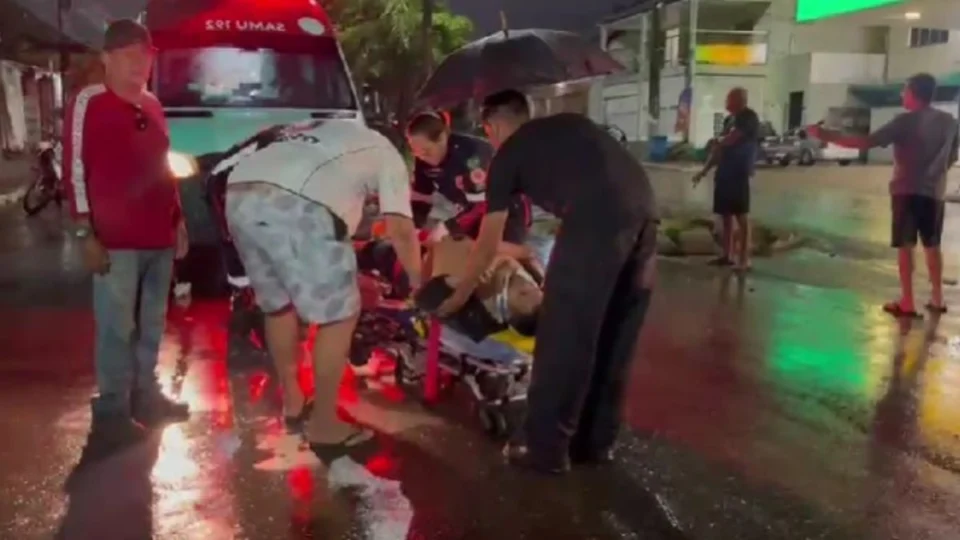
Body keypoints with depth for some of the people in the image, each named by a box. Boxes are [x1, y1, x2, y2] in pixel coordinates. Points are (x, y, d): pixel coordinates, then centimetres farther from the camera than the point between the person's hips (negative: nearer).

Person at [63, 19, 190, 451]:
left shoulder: (153, 106, 16)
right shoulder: (88, 103, -5)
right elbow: (74, 171, -8)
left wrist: (178, 221, 19)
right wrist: (85, 234, -13)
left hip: (159, 237, 7)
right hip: (115, 240, -7)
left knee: (151, 325, 13)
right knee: (117, 327, -4)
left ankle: (145, 395, 25)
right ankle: (112, 410, 6)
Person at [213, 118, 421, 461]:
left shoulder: (321, 130, 43)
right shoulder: (385, 153, 24)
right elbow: (400, 230, 13)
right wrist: (418, 283, 29)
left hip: (240, 196, 8)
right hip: (298, 205, -7)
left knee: (278, 305, 24)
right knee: (338, 316, 6)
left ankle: (292, 403, 38)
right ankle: (324, 427, 13)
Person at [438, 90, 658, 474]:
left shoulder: (508, 155, 18)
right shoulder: (571, 124, 34)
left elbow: (488, 246, 22)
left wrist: (457, 298, 35)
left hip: (596, 219, -7)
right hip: (644, 211, 7)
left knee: (563, 336, 5)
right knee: (615, 336, 17)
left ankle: (546, 447, 15)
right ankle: (597, 441, 29)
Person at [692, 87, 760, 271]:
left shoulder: (749, 118, -8)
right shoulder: (729, 119, 18)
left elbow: (730, 140, -16)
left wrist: (717, 144, 7)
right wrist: (704, 171, 17)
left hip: (739, 173, -8)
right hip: (724, 172, 8)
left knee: (742, 217, -7)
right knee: (726, 216, 10)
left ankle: (744, 259, -5)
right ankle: (727, 255, 16)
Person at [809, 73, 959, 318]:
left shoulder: (906, 121, -12)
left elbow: (865, 143, -19)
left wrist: (826, 136, -17)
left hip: (907, 190, -5)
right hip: (934, 191, 5)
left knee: (906, 246, -1)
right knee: (932, 245, 16)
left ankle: (907, 302, -1)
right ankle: (937, 298, 21)